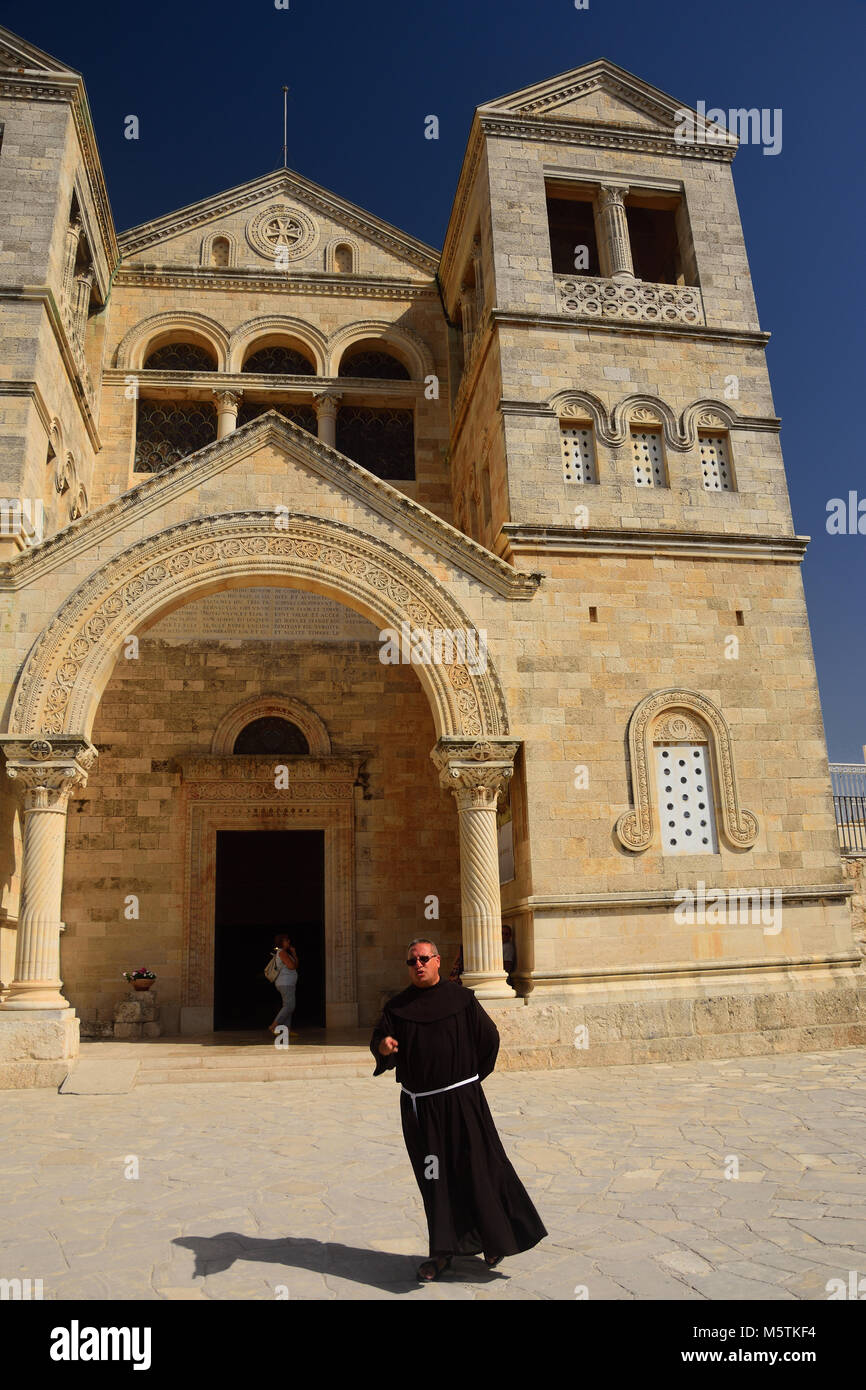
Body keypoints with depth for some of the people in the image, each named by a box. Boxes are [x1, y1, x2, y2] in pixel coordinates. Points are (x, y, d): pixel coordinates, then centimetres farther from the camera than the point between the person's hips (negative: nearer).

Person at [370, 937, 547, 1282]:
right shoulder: (397, 1008, 3)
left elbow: (490, 1038, 4)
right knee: (434, 1179, 8)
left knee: (476, 1169, 2)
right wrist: (383, 1046, -26)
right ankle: (443, 1250, 21)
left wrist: (471, 1077, 7)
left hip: (461, 1101, -2)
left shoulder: (461, 999, -3)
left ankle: (495, 1238, 23)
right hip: (418, 1105, 2)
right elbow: (379, 1039, -3)